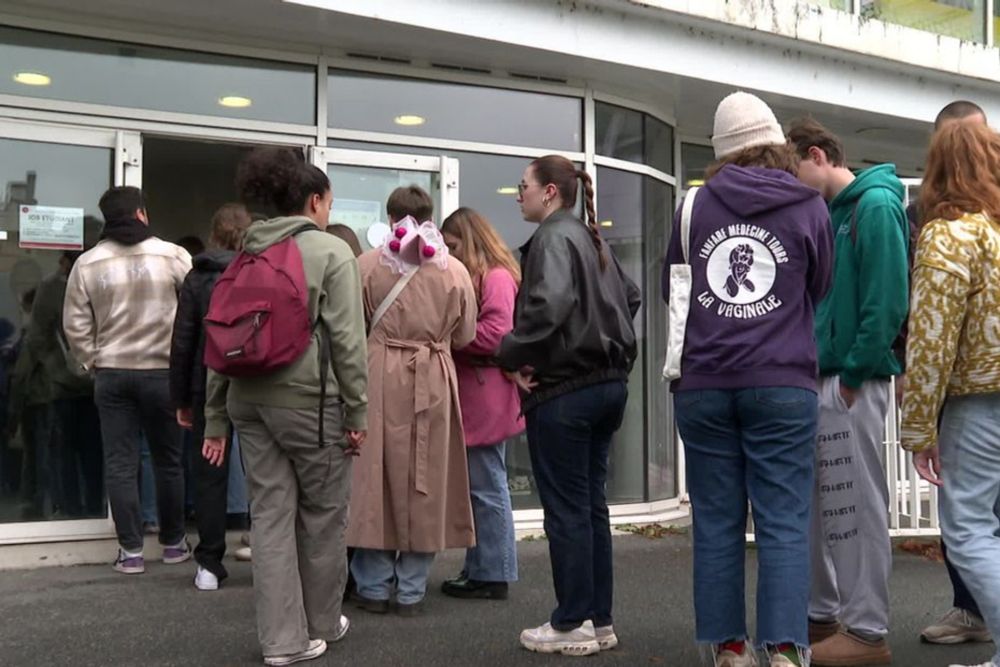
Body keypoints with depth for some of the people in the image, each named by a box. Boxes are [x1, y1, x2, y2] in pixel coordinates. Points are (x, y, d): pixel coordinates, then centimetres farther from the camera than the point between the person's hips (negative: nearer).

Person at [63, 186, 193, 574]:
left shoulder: (88, 263, 1)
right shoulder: (172, 256, -6)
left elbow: (75, 325, 2)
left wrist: (93, 363, 13)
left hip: (111, 374, 1)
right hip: (161, 372, -1)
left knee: (120, 464, 6)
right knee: (168, 460, 12)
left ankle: (131, 551, 7)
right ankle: (173, 543, 22)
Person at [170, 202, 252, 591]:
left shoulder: (197, 278, -1)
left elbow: (182, 343, 0)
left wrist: (181, 398, 7)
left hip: (210, 388, 0)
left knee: (210, 474, 8)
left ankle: (209, 565, 8)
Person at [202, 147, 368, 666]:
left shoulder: (246, 254, 13)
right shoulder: (331, 251, -4)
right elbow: (347, 340, -10)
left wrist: (215, 417, 16)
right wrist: (357, 411, -4)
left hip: (250, 399, 6)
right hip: (310, 399, -5)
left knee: (270, 516, 7)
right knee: (322, 514, 10)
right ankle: (322, 625, 24)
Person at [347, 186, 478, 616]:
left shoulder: (368, 264, -4)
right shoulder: (453, 270, 0)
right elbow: (464, 335, 7)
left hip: (380, 378, -1)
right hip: (433, 382, 1)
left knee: (375, 475, 7)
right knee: (424, 481, 8)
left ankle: (374, 586, 13)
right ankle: (411, 590, 14)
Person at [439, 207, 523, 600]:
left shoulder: (497, 278, -10)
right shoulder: (474, 276, 19)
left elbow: (496, 333, -20)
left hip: (487, 400, -9)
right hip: (473, 399, 9)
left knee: (486, 487, -2)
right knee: (479, 486, 13)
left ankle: (492, 575, 7)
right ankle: (480, 568, 21)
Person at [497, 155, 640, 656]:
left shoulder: (553, 237, -12)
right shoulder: (594, 240, 16)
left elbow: (548, 305, -27)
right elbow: (630, 297, 25)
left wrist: (512, 355, -14)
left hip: (562, 390, -9)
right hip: (608, 383, 9)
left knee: (565, 508, -1)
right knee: (591, 504, 13)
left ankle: (572, 625, 8)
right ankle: (599, 620, 19)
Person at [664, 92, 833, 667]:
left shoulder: (696, 204, 6)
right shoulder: (811, 207, 3)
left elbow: (669, 289, 18)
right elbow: (820, 292, 16)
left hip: (703, 383, 2)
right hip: (782, 384, -1)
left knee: (717, 523, 7)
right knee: (784, 523, 0)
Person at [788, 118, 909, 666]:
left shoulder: (875, 205, -10)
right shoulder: (827, 214, 16)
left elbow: (887, 301, -18)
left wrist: (852, 374, -17)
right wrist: (813, 369, 8)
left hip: (851, 382, -9)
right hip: (820, 380, 9)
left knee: (857, 508, -2)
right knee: (818, 504, 14)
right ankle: (824, 613, 25)